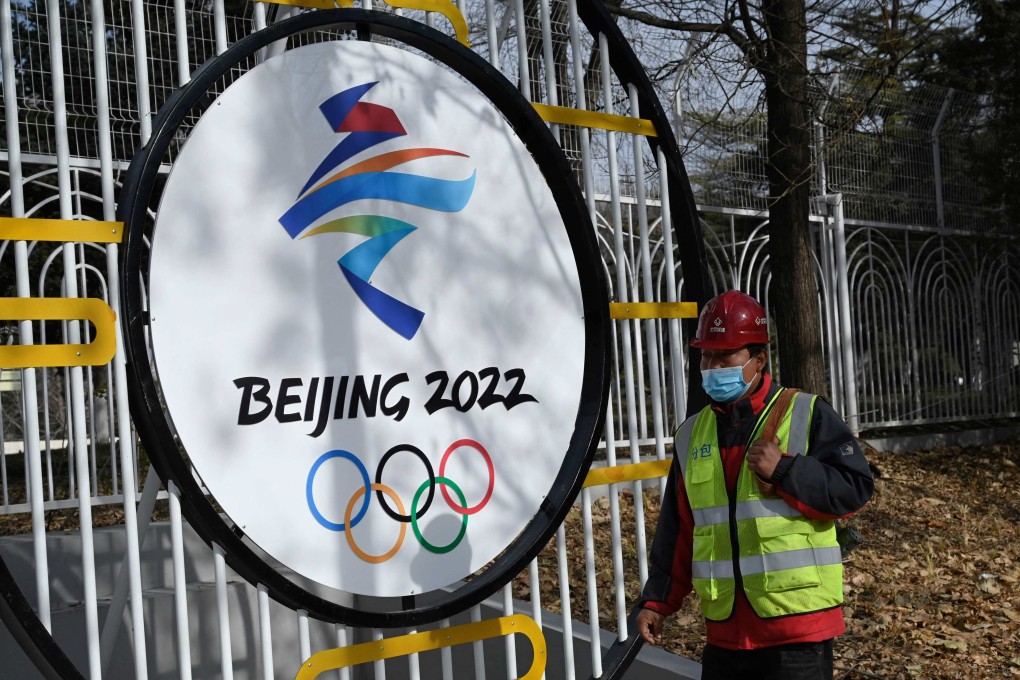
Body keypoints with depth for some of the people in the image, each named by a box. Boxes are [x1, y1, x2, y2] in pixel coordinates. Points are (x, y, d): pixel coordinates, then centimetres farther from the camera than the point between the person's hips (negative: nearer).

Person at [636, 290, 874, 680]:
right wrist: (658, 600, 12)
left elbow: (855, 488, -10)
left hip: (798, 626, -5)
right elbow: (677, 530, 15)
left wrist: (784, 470, -19)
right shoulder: (692, 435, 11)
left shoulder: (806, 414, -3)